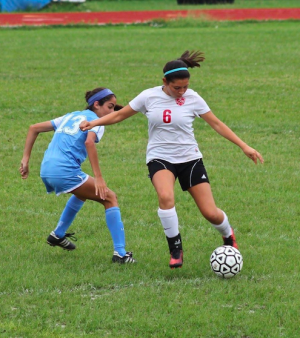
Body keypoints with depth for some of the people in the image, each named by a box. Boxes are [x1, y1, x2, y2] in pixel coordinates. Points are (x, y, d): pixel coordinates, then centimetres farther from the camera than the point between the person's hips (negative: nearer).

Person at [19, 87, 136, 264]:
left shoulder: (71, 116, 25)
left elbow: (34, 128, 24)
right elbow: (89, 142, -20)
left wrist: (26, 159, 23)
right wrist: (98, 178, -23)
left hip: (46, 170, 8)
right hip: (65, 171, -8)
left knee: (83, 193, 36)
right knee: (110, 198, 0)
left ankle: (58, 235, 42)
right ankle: (120, 253, -11)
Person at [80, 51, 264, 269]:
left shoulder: (192, 98, -6)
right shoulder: (149, 96, -6)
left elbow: (216, 124, 2)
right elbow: (120, 115, 6)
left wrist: (244, 146, 0)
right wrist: (93, 123, -7)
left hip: (189, 158, 1)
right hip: (160, 158, -1)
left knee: (210, 213, -3)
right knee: (165, 197, -33)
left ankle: (228, 236, 33)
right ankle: (176, 250, -16)